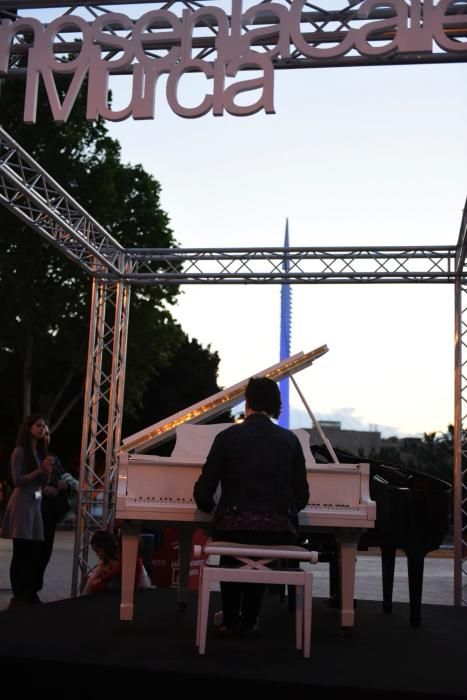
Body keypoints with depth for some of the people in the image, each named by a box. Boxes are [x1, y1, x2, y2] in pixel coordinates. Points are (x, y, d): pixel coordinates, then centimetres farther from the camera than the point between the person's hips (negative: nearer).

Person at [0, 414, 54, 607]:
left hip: (36, 503, 7)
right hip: (22, 503, -7)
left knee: (35, 552, 3)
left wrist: (48, 472, -3)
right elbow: (17, 480, -13)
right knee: (21, 552, -6)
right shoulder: (20, 451, -7)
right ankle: (18, 596, -2)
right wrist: (40, 470, -16)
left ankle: (31, 594, 9)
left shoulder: (40, 451, 14)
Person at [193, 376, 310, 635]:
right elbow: (302, 496, 8)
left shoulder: (227, 437, 1)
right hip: (279, 531, 2)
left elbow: (203, 493, 1)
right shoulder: (290, 439, 7)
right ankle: (248, 620, 40)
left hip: (235, 526, -1)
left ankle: (230, 620, 37)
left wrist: (212, 509, 24)